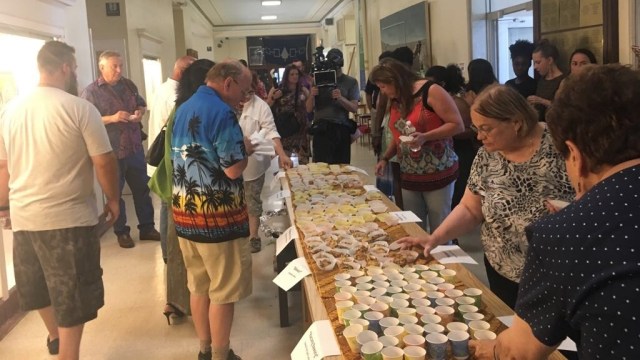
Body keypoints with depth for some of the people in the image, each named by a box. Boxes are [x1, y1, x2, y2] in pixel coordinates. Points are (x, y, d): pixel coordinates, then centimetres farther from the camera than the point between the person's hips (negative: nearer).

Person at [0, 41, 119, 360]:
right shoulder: (80, 108, -13)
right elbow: (104, 163, -13)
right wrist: (113, 200, 2)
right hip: (70, 218, -6)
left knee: (40, 285, 25)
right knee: (72, 297, 7)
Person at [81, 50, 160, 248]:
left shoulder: (128, 85, 8)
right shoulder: (91, 91, -9)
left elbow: (142, 104, 20)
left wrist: (140, 112, -3)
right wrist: (112, 118, -24)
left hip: (135, 147, 5)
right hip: (112, 150, -5)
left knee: (142, 188, 12)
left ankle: (147, 227, 25)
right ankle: (121, 232, 21)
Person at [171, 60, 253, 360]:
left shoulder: (183, 110, 11)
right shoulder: (222, 113, -16)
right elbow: (233, 169, -21)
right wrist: (245, 149, -1)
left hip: (185, 212, 8)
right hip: (217, 216, -8)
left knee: (199, 286, 18)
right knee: (223, 291, 5)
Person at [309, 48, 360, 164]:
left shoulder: (350, 82, 9)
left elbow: (354, 109, 0)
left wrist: (341, 98, -17)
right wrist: (312, 95, -9)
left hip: (341, 129, 0)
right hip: (321, 129, 0)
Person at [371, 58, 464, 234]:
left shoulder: (430, 91, -11)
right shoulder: (396, 102, 11)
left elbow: (457, 125, -13)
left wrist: (425, 137, -24)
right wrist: (385, 158, 9)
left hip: (438, 175, -6)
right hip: (409, 177, 6)